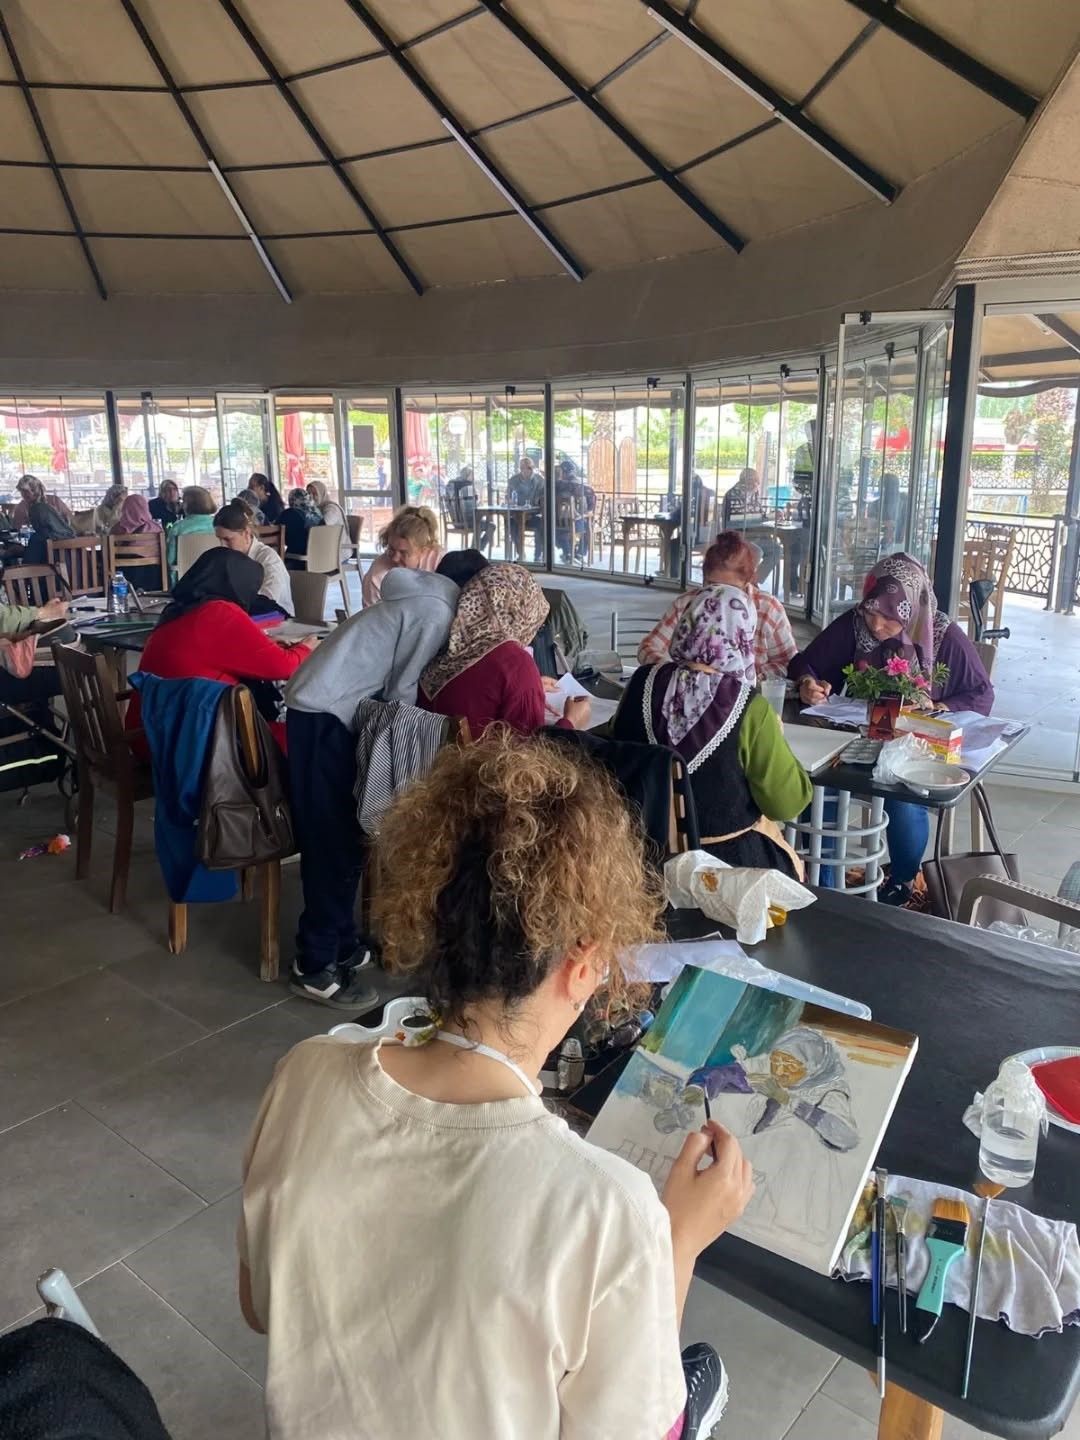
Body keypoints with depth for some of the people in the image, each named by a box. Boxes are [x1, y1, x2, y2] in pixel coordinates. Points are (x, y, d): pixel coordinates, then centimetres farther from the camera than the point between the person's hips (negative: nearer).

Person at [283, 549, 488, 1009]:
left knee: (342, 834, 15)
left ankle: (341, 942, 26)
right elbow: (402, 692, -13)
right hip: (325, 714, -10)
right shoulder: (436, 612, -11)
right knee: (332, 839, -4)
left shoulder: (418, 594, 17)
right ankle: (316, 966, 4)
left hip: (324, 705, 10)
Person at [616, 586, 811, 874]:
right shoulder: (749, 709, -24)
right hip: (726, 856, -4)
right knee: (786, 862, 28)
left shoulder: (643, 683, -12)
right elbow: (788, 803, -16)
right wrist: (773, 737, -2)